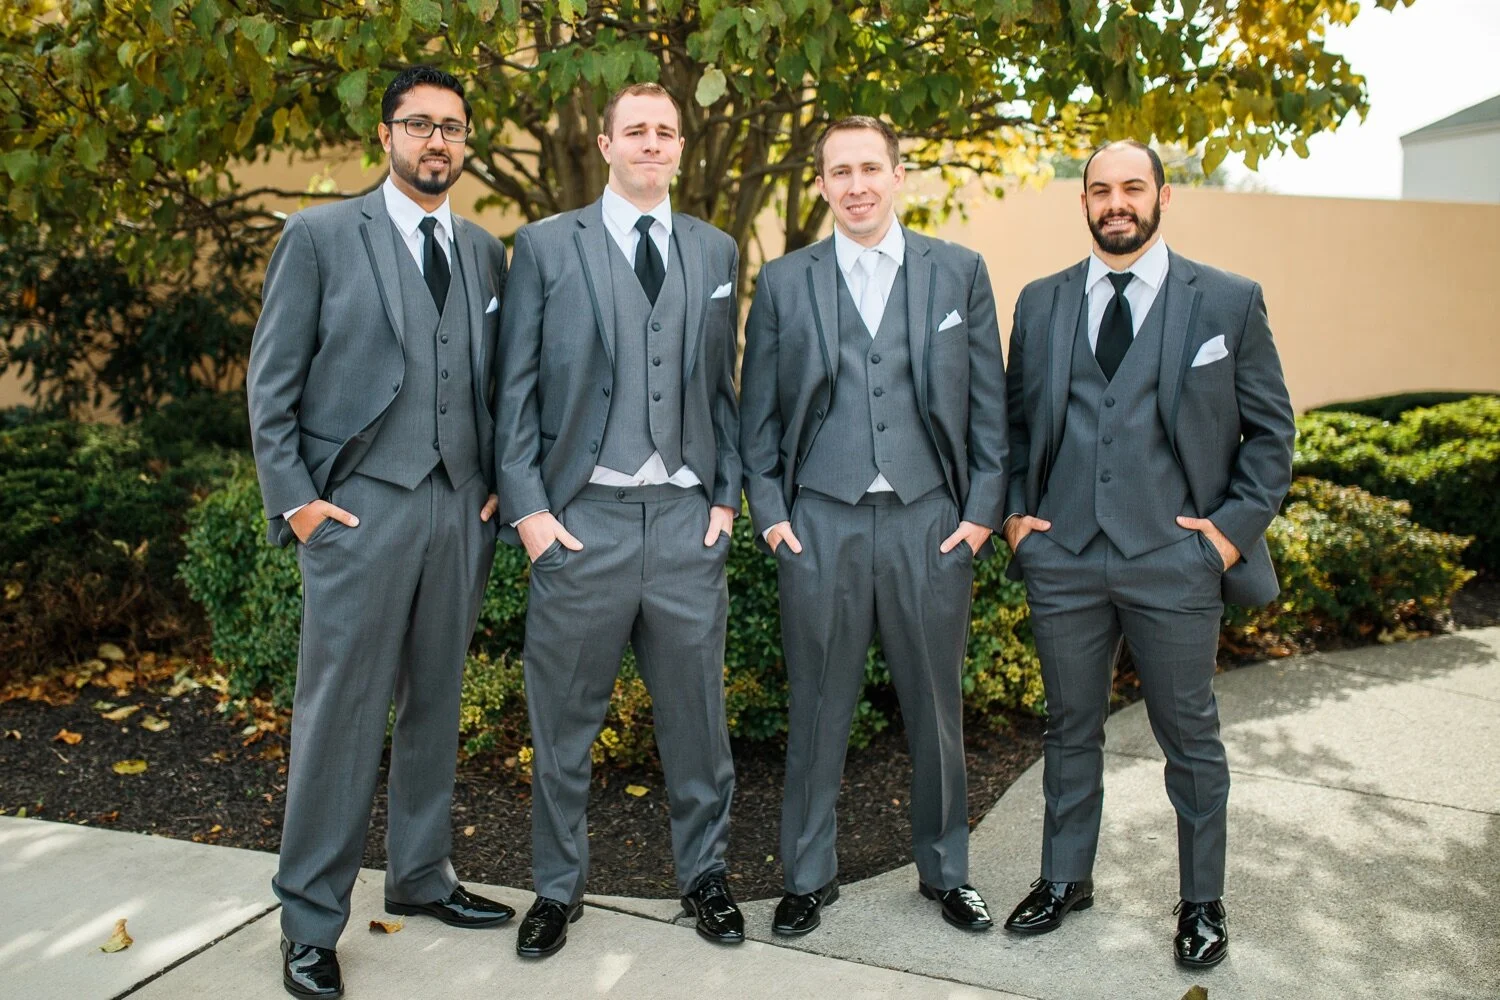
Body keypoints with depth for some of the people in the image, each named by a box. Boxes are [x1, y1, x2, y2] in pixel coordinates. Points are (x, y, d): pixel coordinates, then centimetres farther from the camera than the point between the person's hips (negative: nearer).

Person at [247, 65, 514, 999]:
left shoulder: (486, 251, 13)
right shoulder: (321, 236, 2)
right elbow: (271, 380, 0)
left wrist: (499, 484, 6)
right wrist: (293, 499, -7)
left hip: (462, 511, 4)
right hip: (360, 509, -4)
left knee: (436, 705, 12)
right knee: (340, 714, 0)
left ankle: (421, 876, 28)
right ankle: (312, 919, 14)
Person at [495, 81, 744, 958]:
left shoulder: (716, 252, 12)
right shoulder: (547, 246, 4)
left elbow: (724, 387, 13)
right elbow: (516, 387, 1)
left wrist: (728, 496, 4)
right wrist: (526, 506, -6)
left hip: (687, 520, 2)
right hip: (581, 518, -2)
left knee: (696, 713, 11)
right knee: (564, 719, 9)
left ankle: (705, 872, 30)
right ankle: (559, 887, 27)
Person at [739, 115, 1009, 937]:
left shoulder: (960, 273, 7)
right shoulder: (783, 282, 7)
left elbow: (988, 404, 6)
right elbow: (759, 413, 8)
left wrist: (982, 512, 0)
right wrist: (768, 513, 0)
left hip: (932, 521, 1)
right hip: (821, 522, 0)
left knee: (936, 708, 11)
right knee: (817, 711, 8)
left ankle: (944, 871, 30)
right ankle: (808, 876, 25)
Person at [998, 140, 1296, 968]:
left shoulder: (1228, 301, 2)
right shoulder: (1041, 303, 9)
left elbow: (1270, 427, 4)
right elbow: (1015, 419, 15)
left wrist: (1238, 523, -5)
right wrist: (1014, 509, 3)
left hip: (1176, 558, -2)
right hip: (1062, 557, 2)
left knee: (1190, 737, 10)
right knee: (1070, 728, 15)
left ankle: (1202, 902, 29)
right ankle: (1064, 879, 34)